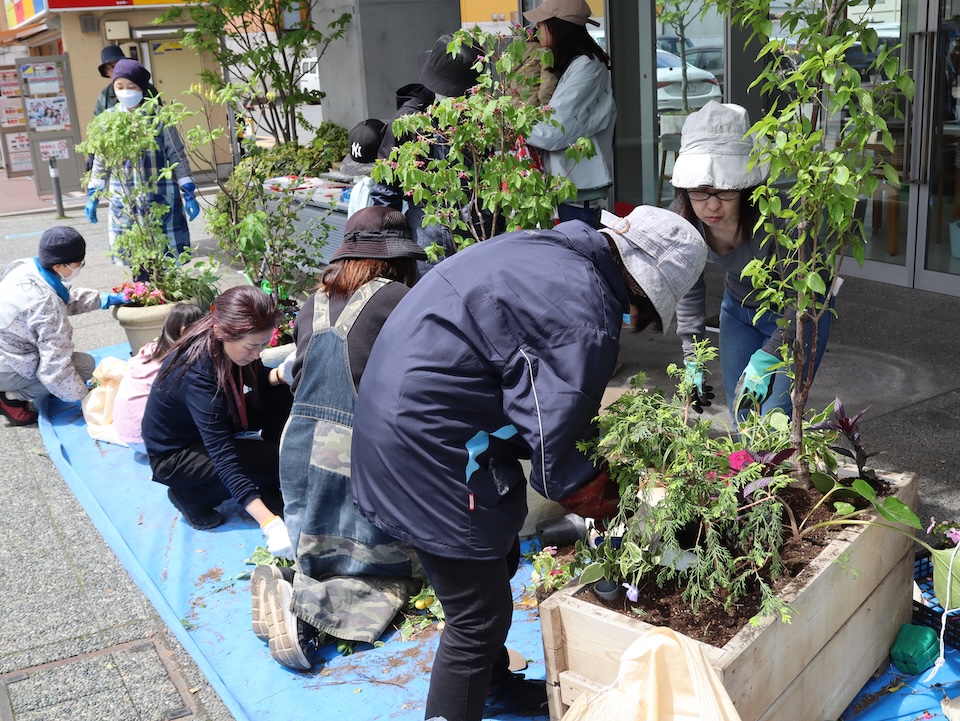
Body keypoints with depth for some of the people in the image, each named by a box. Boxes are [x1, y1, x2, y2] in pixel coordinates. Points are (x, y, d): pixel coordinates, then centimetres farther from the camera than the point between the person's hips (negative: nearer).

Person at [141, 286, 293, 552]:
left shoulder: (227, 345, -18)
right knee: (278, 459, -20)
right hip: (173, 455, -7)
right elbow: (223, 456, -41)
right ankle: (191, 494, -4)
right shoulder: (197, 373, -38)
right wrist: (270, 524, -47)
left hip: (212, 426, 7)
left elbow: (258, 379, 4)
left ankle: (271, 488, 1)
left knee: (282, 396, -9)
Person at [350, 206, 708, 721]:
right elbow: (552, 442, -19)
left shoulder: (546, 246, 5)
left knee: (496, 561, 26)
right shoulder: (589, 323, -24)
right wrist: (605, 500, -2)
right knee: (480, 615, -1)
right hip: (424, 442, -11)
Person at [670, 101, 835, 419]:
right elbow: (689, 289, -5)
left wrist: (768, 357, -34)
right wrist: (692, 357, -7)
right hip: (739, 308, 5)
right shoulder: (681, 216, -22)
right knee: (742, 418, 11)